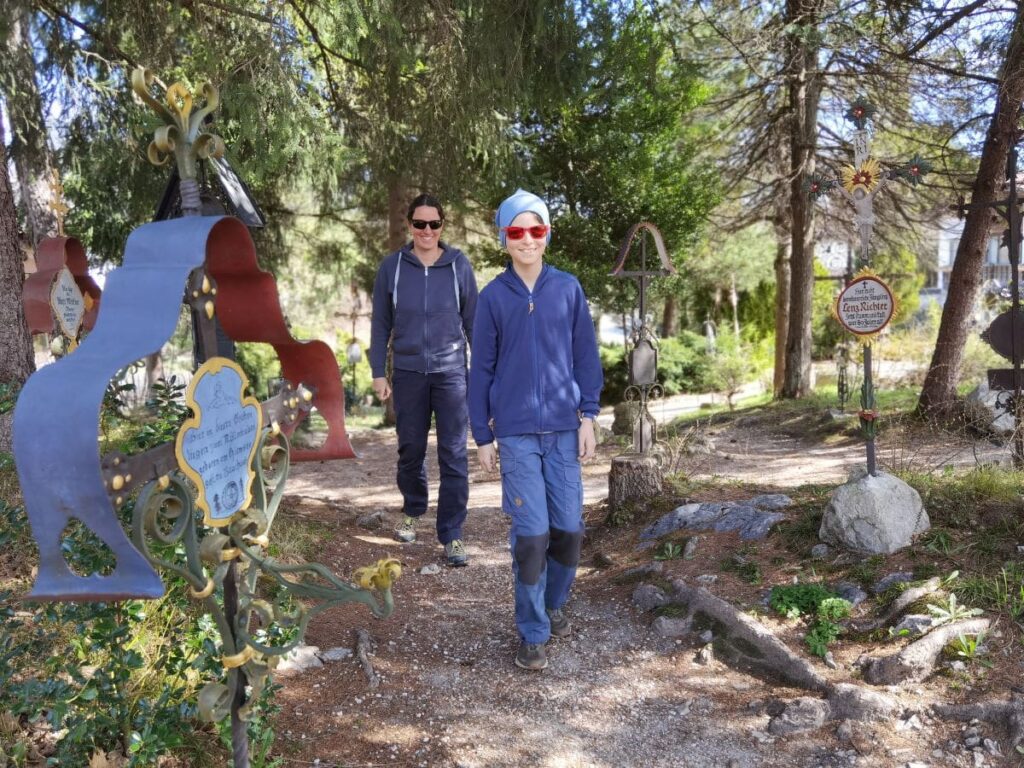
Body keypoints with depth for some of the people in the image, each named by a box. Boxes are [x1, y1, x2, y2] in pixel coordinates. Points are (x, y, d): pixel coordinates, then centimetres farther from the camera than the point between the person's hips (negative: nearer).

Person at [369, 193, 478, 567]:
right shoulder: (392, 266, 2)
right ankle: (412, 512, 36)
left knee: (454, 454, -3)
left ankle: (452, 534, 5)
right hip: (407, 372, 1)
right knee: (410, 449, 13)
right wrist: (378, 372, 3)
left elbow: (473, 320, 5)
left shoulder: (458, 265, 0)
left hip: (451, 371, -1)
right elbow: (380, 323, 6)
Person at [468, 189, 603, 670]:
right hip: (516, 433, -2)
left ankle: (553, 604, 33)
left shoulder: (568, 289, 3)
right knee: (532, 533, -3)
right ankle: (533, 633, 14)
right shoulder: (493, 297, 0)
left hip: (564, 429, 2)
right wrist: (482, 436, 3)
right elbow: (482, 369, 4)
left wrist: (588, 416, 1)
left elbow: (585, 355, 7)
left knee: (568, 528, 7)